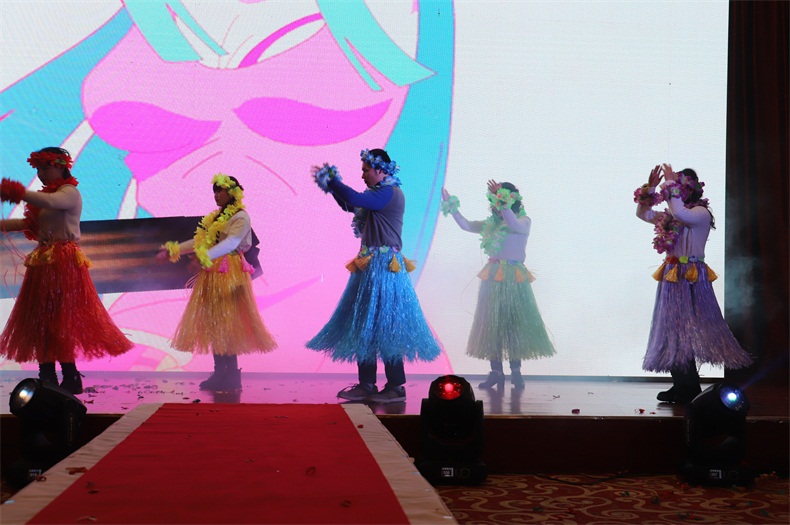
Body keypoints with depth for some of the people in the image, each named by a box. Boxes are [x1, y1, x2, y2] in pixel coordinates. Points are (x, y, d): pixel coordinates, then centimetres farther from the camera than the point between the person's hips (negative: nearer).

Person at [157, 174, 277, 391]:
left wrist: (205, 257, -36)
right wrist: (173, 250, 13)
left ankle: (232, 376, -6)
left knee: (227, 322, -9)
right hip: (212, 275, 8)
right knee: (212, 323, 6)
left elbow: (230, 243, -23)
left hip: (230, 275, -8)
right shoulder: (216, 217, 19)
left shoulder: (241, 217, -7)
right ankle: (220, 373, 11)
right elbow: (199, 241, 21)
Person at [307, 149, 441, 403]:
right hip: (370, 266, 10)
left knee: (383, 325, -8)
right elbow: (350, 205, 25)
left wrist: (331, 180, -13)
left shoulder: (390, 193, -13)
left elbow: (355, 199, -25)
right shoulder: (381, 194, 16)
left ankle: (395, 387, -3)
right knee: (366, 325, 10)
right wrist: (332, 184, 14)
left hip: (383, 267, -10)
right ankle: (366, 384, 14)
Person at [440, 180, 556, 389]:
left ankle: (516, 370, 5)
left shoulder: (524, 221, -2)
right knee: (491, 323, 3)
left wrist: (502, 203, -30)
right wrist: (452, 206, 2)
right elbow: (466, 225, 10)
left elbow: (515, 225, -24)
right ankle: (496, 372, 7)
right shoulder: (491, 223, 11)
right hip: (493, 277, 5)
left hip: (514, 278, -5)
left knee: (515, 323, -3)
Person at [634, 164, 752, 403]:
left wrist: (671, 184, -18)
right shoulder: (670, 216, 14)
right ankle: (681, 387, 13)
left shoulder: (701, 213, -9)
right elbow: (642, 213, 22)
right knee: (672, 330, 8)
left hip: (691, 279, -8)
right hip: (672, 277, 8)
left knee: (684, 330, -8)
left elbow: (680, 214, -29)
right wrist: (650, 188, 7)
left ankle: (689, 390, -2)